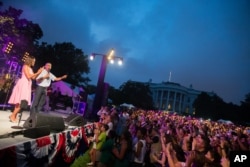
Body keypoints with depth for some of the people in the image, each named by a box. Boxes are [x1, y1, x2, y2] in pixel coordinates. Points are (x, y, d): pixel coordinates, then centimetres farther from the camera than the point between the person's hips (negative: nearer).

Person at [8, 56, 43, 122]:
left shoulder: (30, 68, 19)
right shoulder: (25, 66, -6)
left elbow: (33, 77, 15)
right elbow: (28, 76, -15)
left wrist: (38, 72, 9)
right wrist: (37, 73, -9)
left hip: (27, 85, 9)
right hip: (23, 84, -9)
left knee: (20, 102, 6)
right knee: (21, 102, -12)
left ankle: (14, 116, 9)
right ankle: (12, 116, -7)